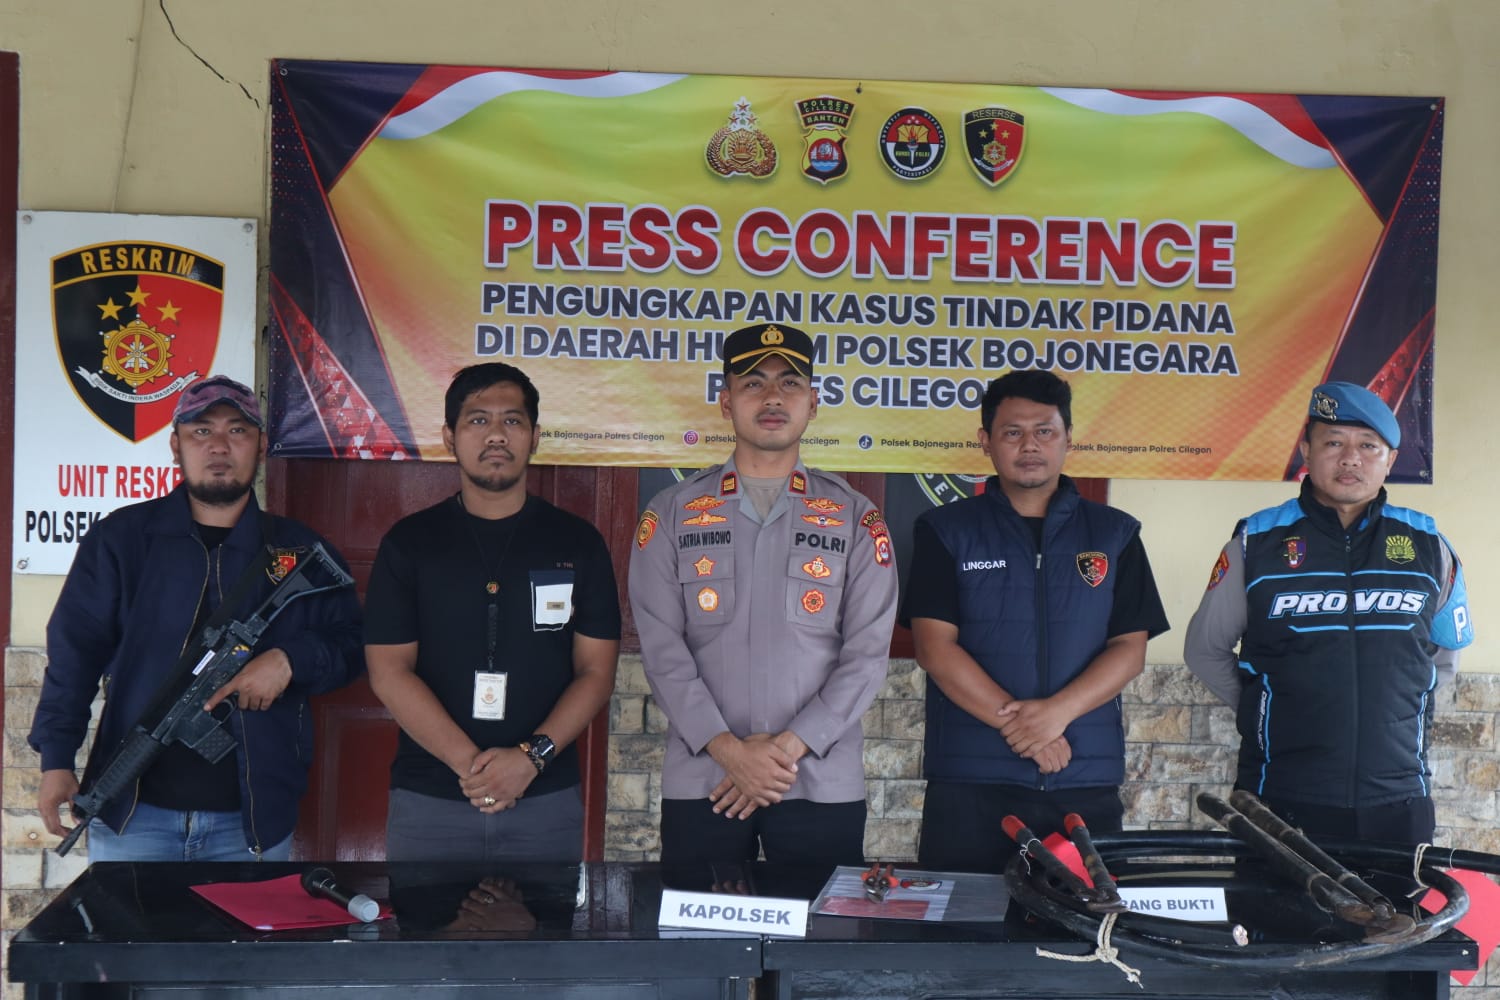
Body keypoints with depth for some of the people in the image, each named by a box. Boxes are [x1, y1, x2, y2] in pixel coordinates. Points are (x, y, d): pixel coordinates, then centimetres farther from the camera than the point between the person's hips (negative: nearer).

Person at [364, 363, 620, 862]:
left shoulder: (577, 542, 4)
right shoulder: (409, 542, 3)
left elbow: (596, 672, 1)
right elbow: (389, 672, -3)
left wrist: (532, 756, -14)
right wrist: (470, 762, -14)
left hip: (546, 800, 1)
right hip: (427, 801, 0)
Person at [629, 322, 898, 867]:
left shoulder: (856, 519, 6)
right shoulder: (672, 514, 6)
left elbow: (868, 653, -1)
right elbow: (663, 649, -1)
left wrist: (788, 747, -11)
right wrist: (728, 748, -12)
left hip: (823, 783, 0)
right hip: (700, 782, 0)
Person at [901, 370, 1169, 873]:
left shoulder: (1114, 534, 10)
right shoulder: (945, 531, 5)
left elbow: (1129, 649, 2)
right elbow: (935, 646, -4)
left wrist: (1057, 711, -14)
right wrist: (1016, 722, -14)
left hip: (1087, 781, 2)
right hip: (969, 779, -1)